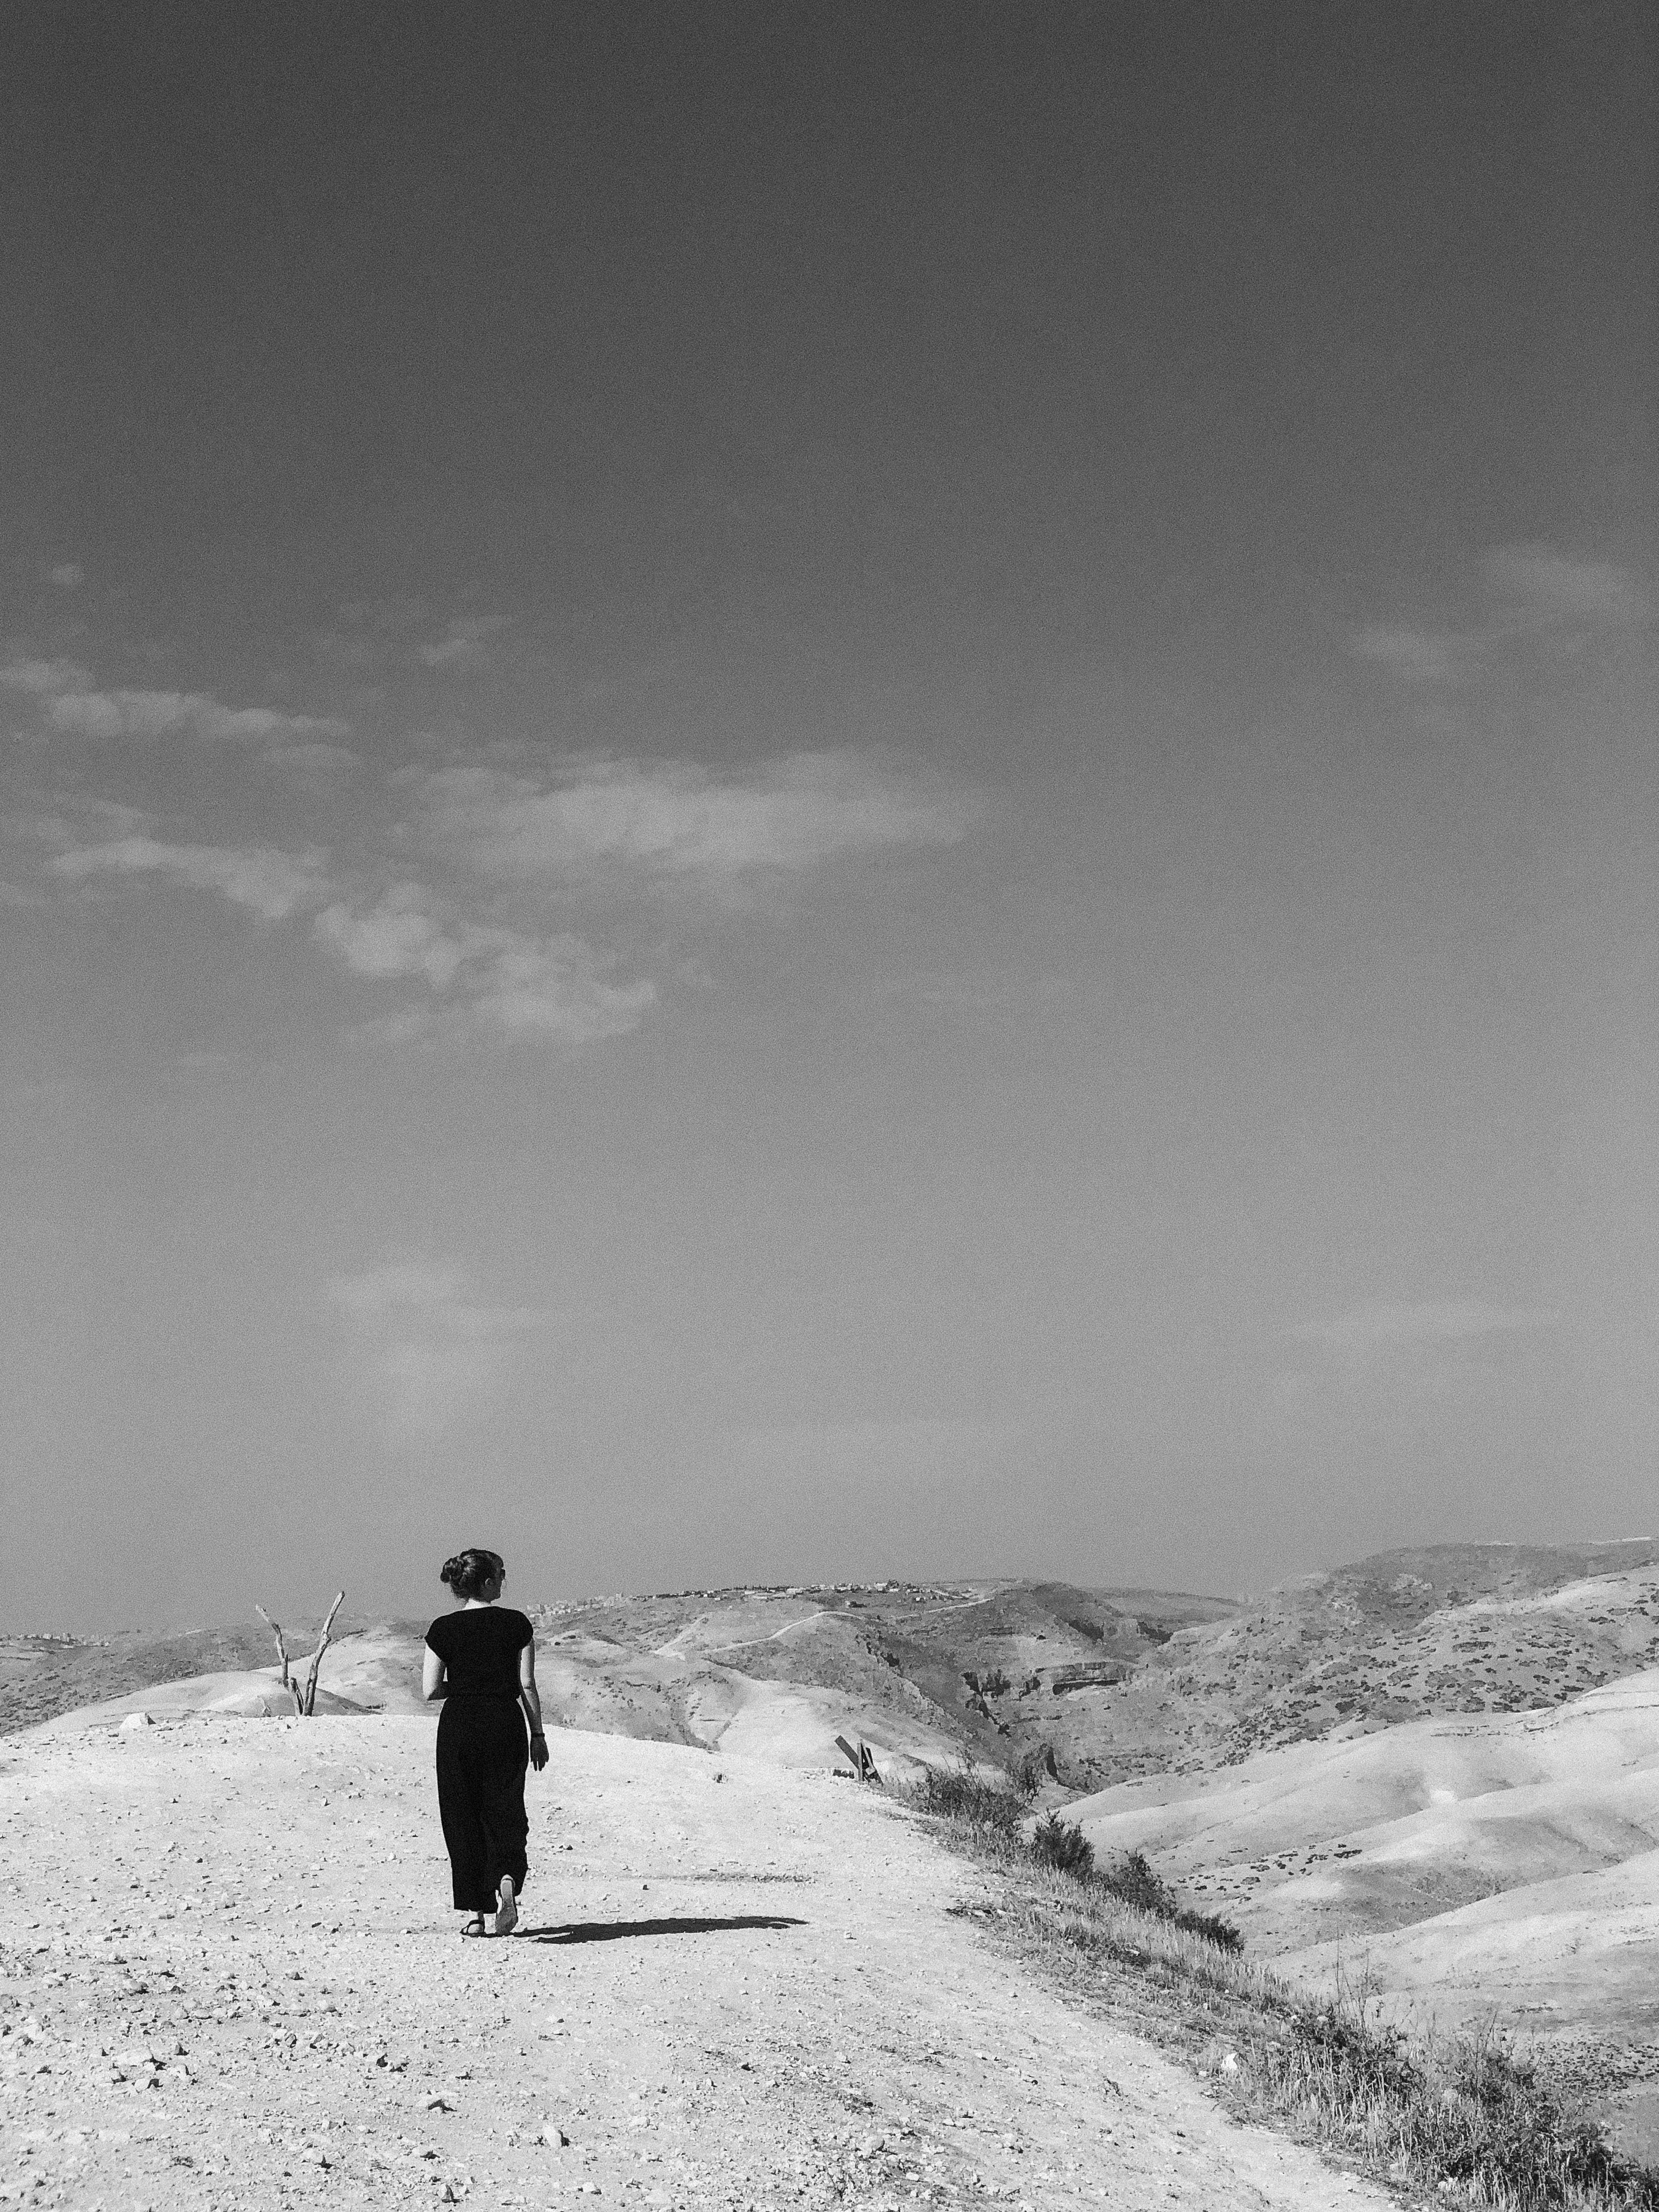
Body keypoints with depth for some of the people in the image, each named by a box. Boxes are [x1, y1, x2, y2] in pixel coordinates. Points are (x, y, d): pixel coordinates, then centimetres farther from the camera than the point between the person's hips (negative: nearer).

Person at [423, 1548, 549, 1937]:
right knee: (505, 1813, 11)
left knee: (462, 1818, 9)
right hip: (506, 1725, 0)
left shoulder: (444, 1629, -3)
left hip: (459, 1726, 0)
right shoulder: (516, 1623, -2)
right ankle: (507, 1878, -17)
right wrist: (538, 1734, 4)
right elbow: (527, 1684, -3)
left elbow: (430, 1691, -4)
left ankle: (473, 1912, 8)